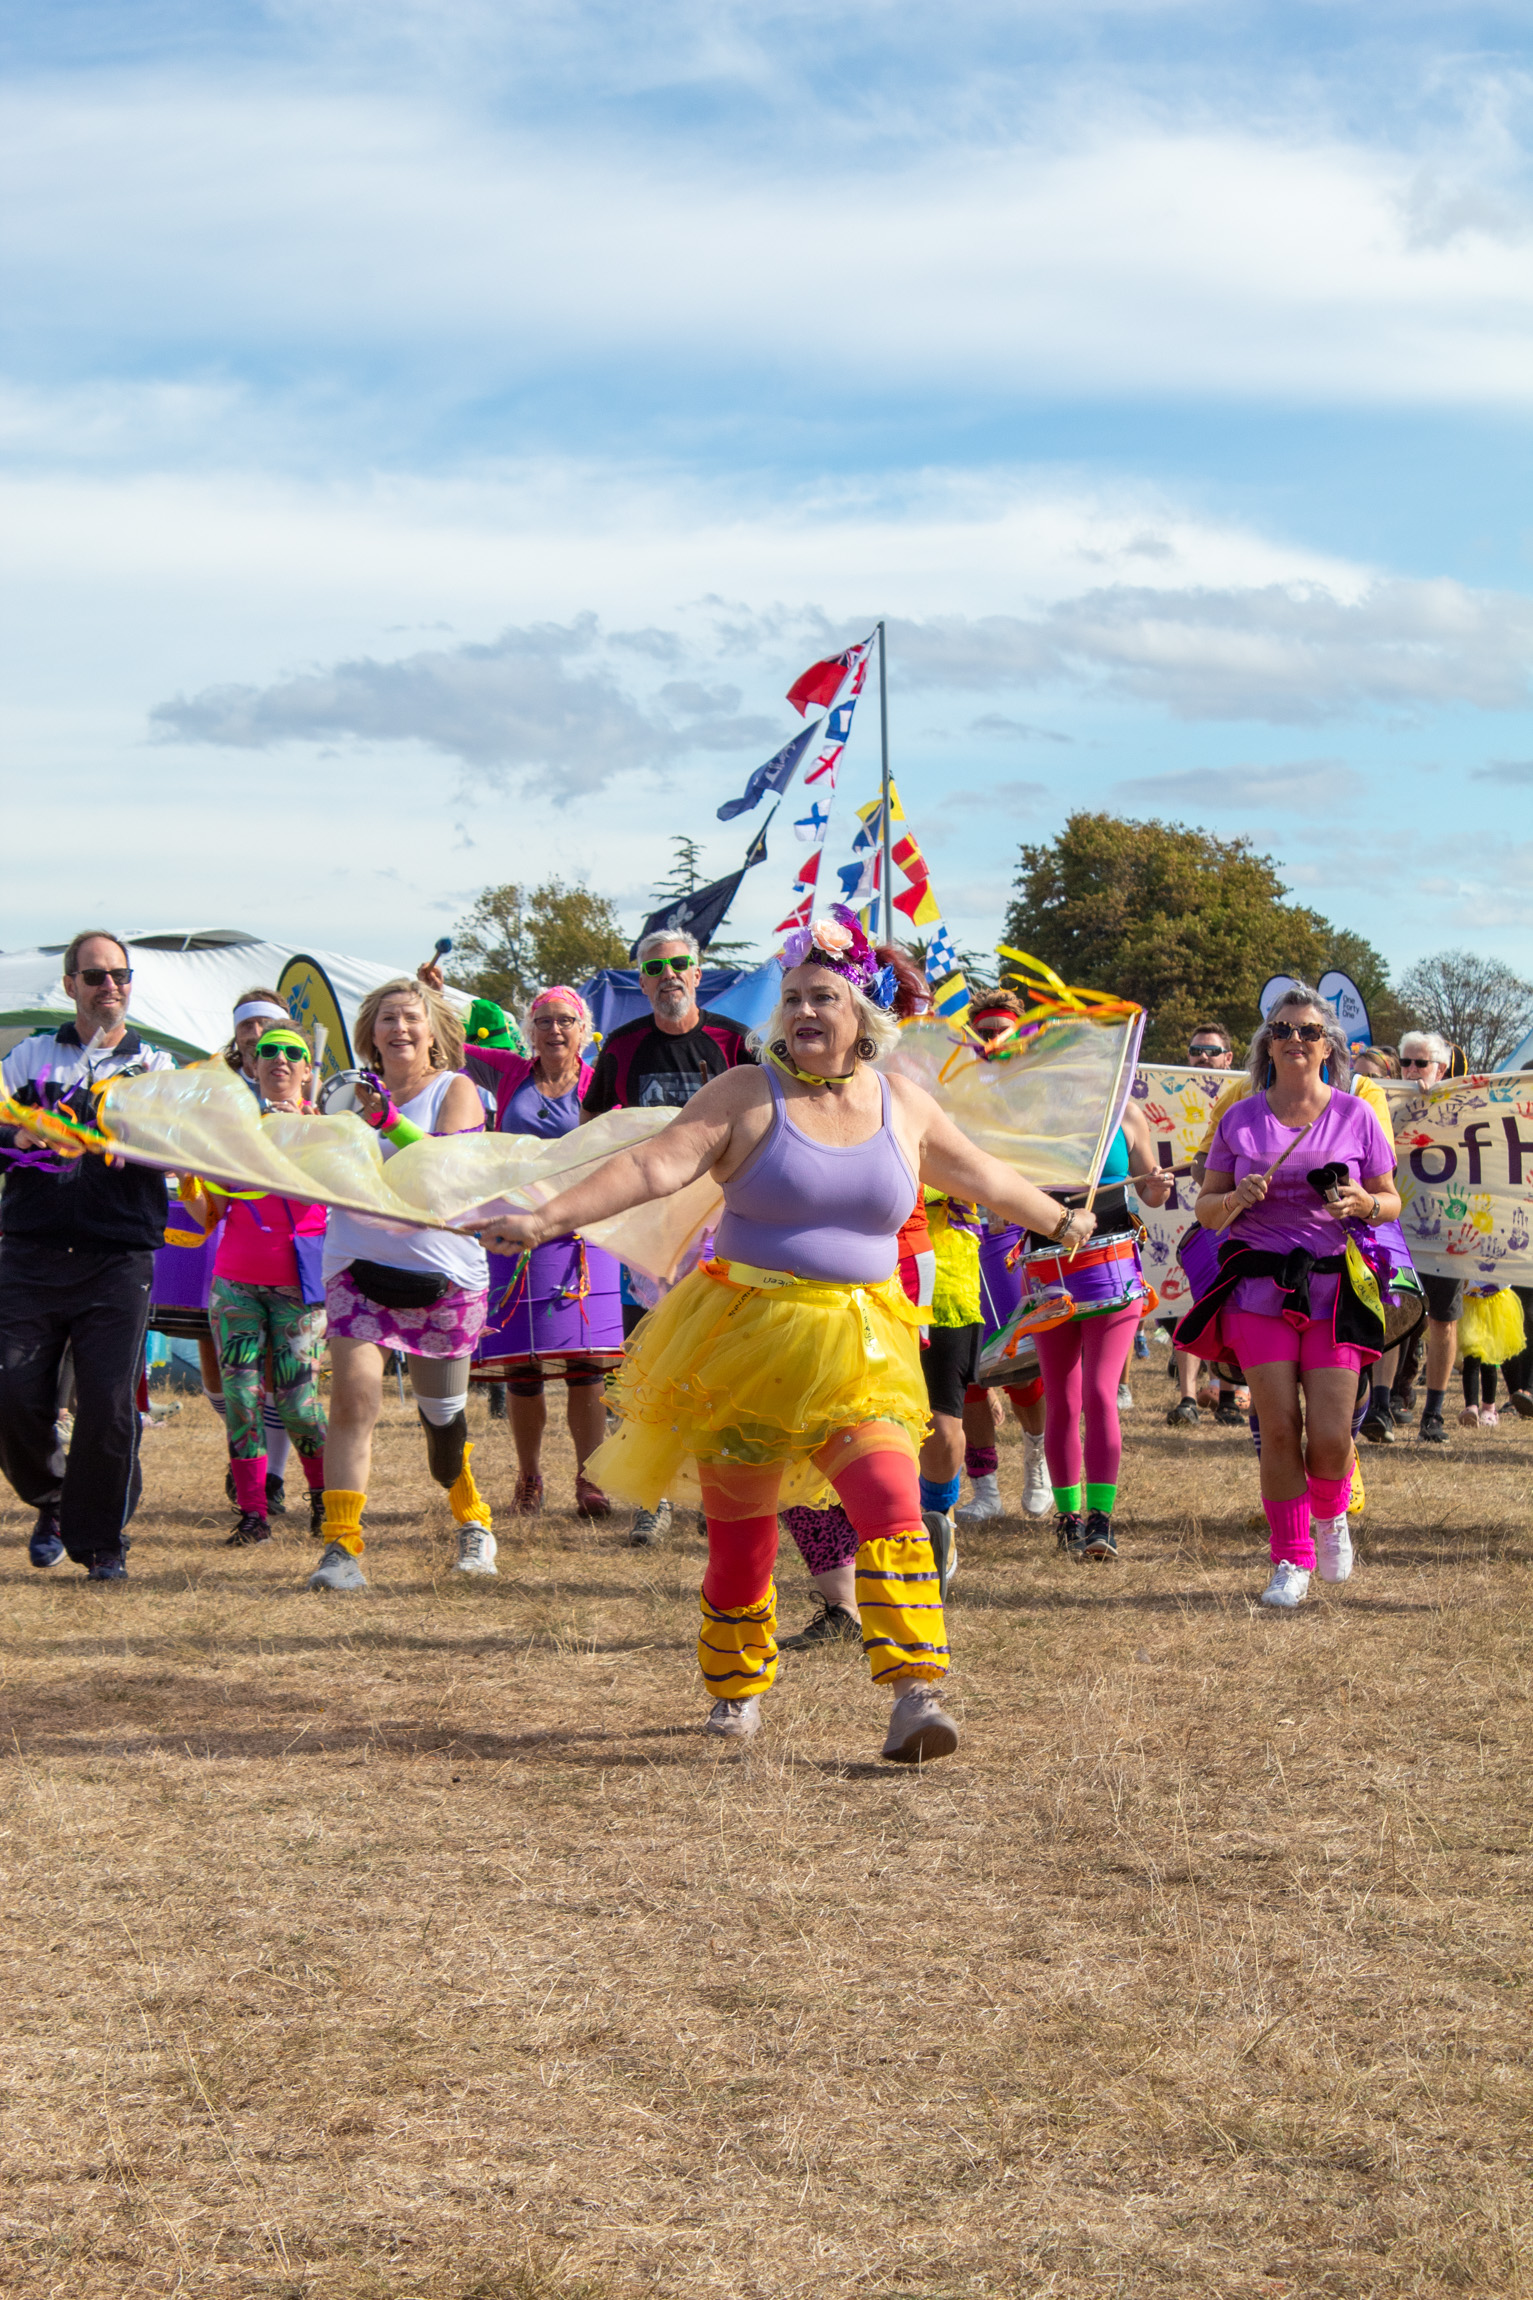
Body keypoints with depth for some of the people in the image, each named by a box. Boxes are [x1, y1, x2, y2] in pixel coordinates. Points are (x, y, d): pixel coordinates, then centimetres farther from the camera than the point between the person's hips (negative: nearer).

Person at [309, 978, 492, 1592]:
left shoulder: (456, 1090, 0)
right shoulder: (356, 1093, 9)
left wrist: (389, 1121, -30)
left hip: (444, 1272, -1)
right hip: (360, 1264, 2)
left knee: (442, 1415, 8)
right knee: (353, 1399, -16)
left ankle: (473, 1523, 34)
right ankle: (341, 1546, -19)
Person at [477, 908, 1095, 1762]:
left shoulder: (903, 1105, 7)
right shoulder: (747, 1096, -4)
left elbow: (981, 1174, 25)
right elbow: (655, 1165, -14)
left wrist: (1062, 1221, 36)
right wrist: (548, 1220, -26)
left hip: (859, 1349, 2)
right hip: (748, 1339, -2)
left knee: (891, 1503, -17)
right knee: (740, 1525, 6)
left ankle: (915, 1690, -19)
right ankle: (739, 1685, 28)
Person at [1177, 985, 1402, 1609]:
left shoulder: (1355, 1115, 5)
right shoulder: (1240, 1119, 6)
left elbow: (1391, 1202, 11)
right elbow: (1206, 1209, 10)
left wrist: (1364, 1203, -12)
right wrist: (1238, 1200, -11)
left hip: (1335, 1287, -1)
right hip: (1261, 1288, 1)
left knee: (1330, 1435, -8)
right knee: (1279, 1429, -4)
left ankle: (1329, 1515, 26)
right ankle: (1291, 1560, 11)